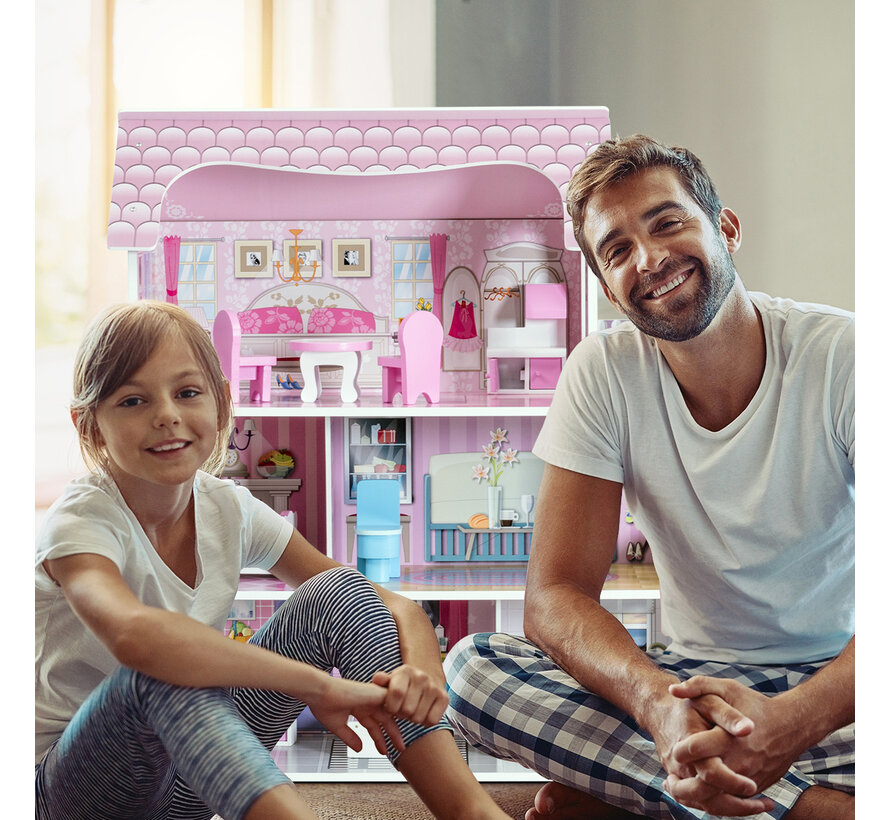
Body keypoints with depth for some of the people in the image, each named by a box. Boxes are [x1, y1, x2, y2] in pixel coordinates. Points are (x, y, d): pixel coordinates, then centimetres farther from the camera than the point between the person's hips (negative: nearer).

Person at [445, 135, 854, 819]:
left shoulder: (842, 354, -13)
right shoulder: (603, 373, -6)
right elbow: (555, 597, -12)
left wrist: (795, 717, -39)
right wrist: (656, 701, -34)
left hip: (838, 683, -1)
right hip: (699, 678, 2)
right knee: (471, 667, -22)